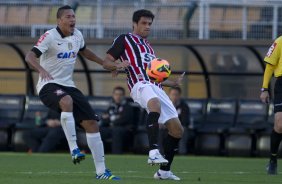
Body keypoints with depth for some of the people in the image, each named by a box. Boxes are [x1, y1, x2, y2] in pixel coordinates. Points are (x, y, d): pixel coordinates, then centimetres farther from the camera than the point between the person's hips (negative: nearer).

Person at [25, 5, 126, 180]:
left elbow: (84, 51, 30)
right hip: (49, 85, -7)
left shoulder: (77, 35, 7)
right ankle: (74, 149, -34)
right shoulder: (50, 36, -14)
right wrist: (41, 70, -44)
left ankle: (101, 171, 4)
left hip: (68, 85, 7)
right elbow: (30, 56, -25)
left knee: (92, 123, -2)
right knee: (67, 101, -41)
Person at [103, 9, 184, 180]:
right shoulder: (124, 39, 13)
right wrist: (117, 66, -16)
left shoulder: (148, 46, 34)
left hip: (156, 87, 8)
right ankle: (154, 152, -52)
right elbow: (106, 62, 5)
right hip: (140, 84, -8)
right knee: (155, 104, -42)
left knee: (177, 129, 1)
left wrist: (174, 83, 34)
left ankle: (164, 171, 13)